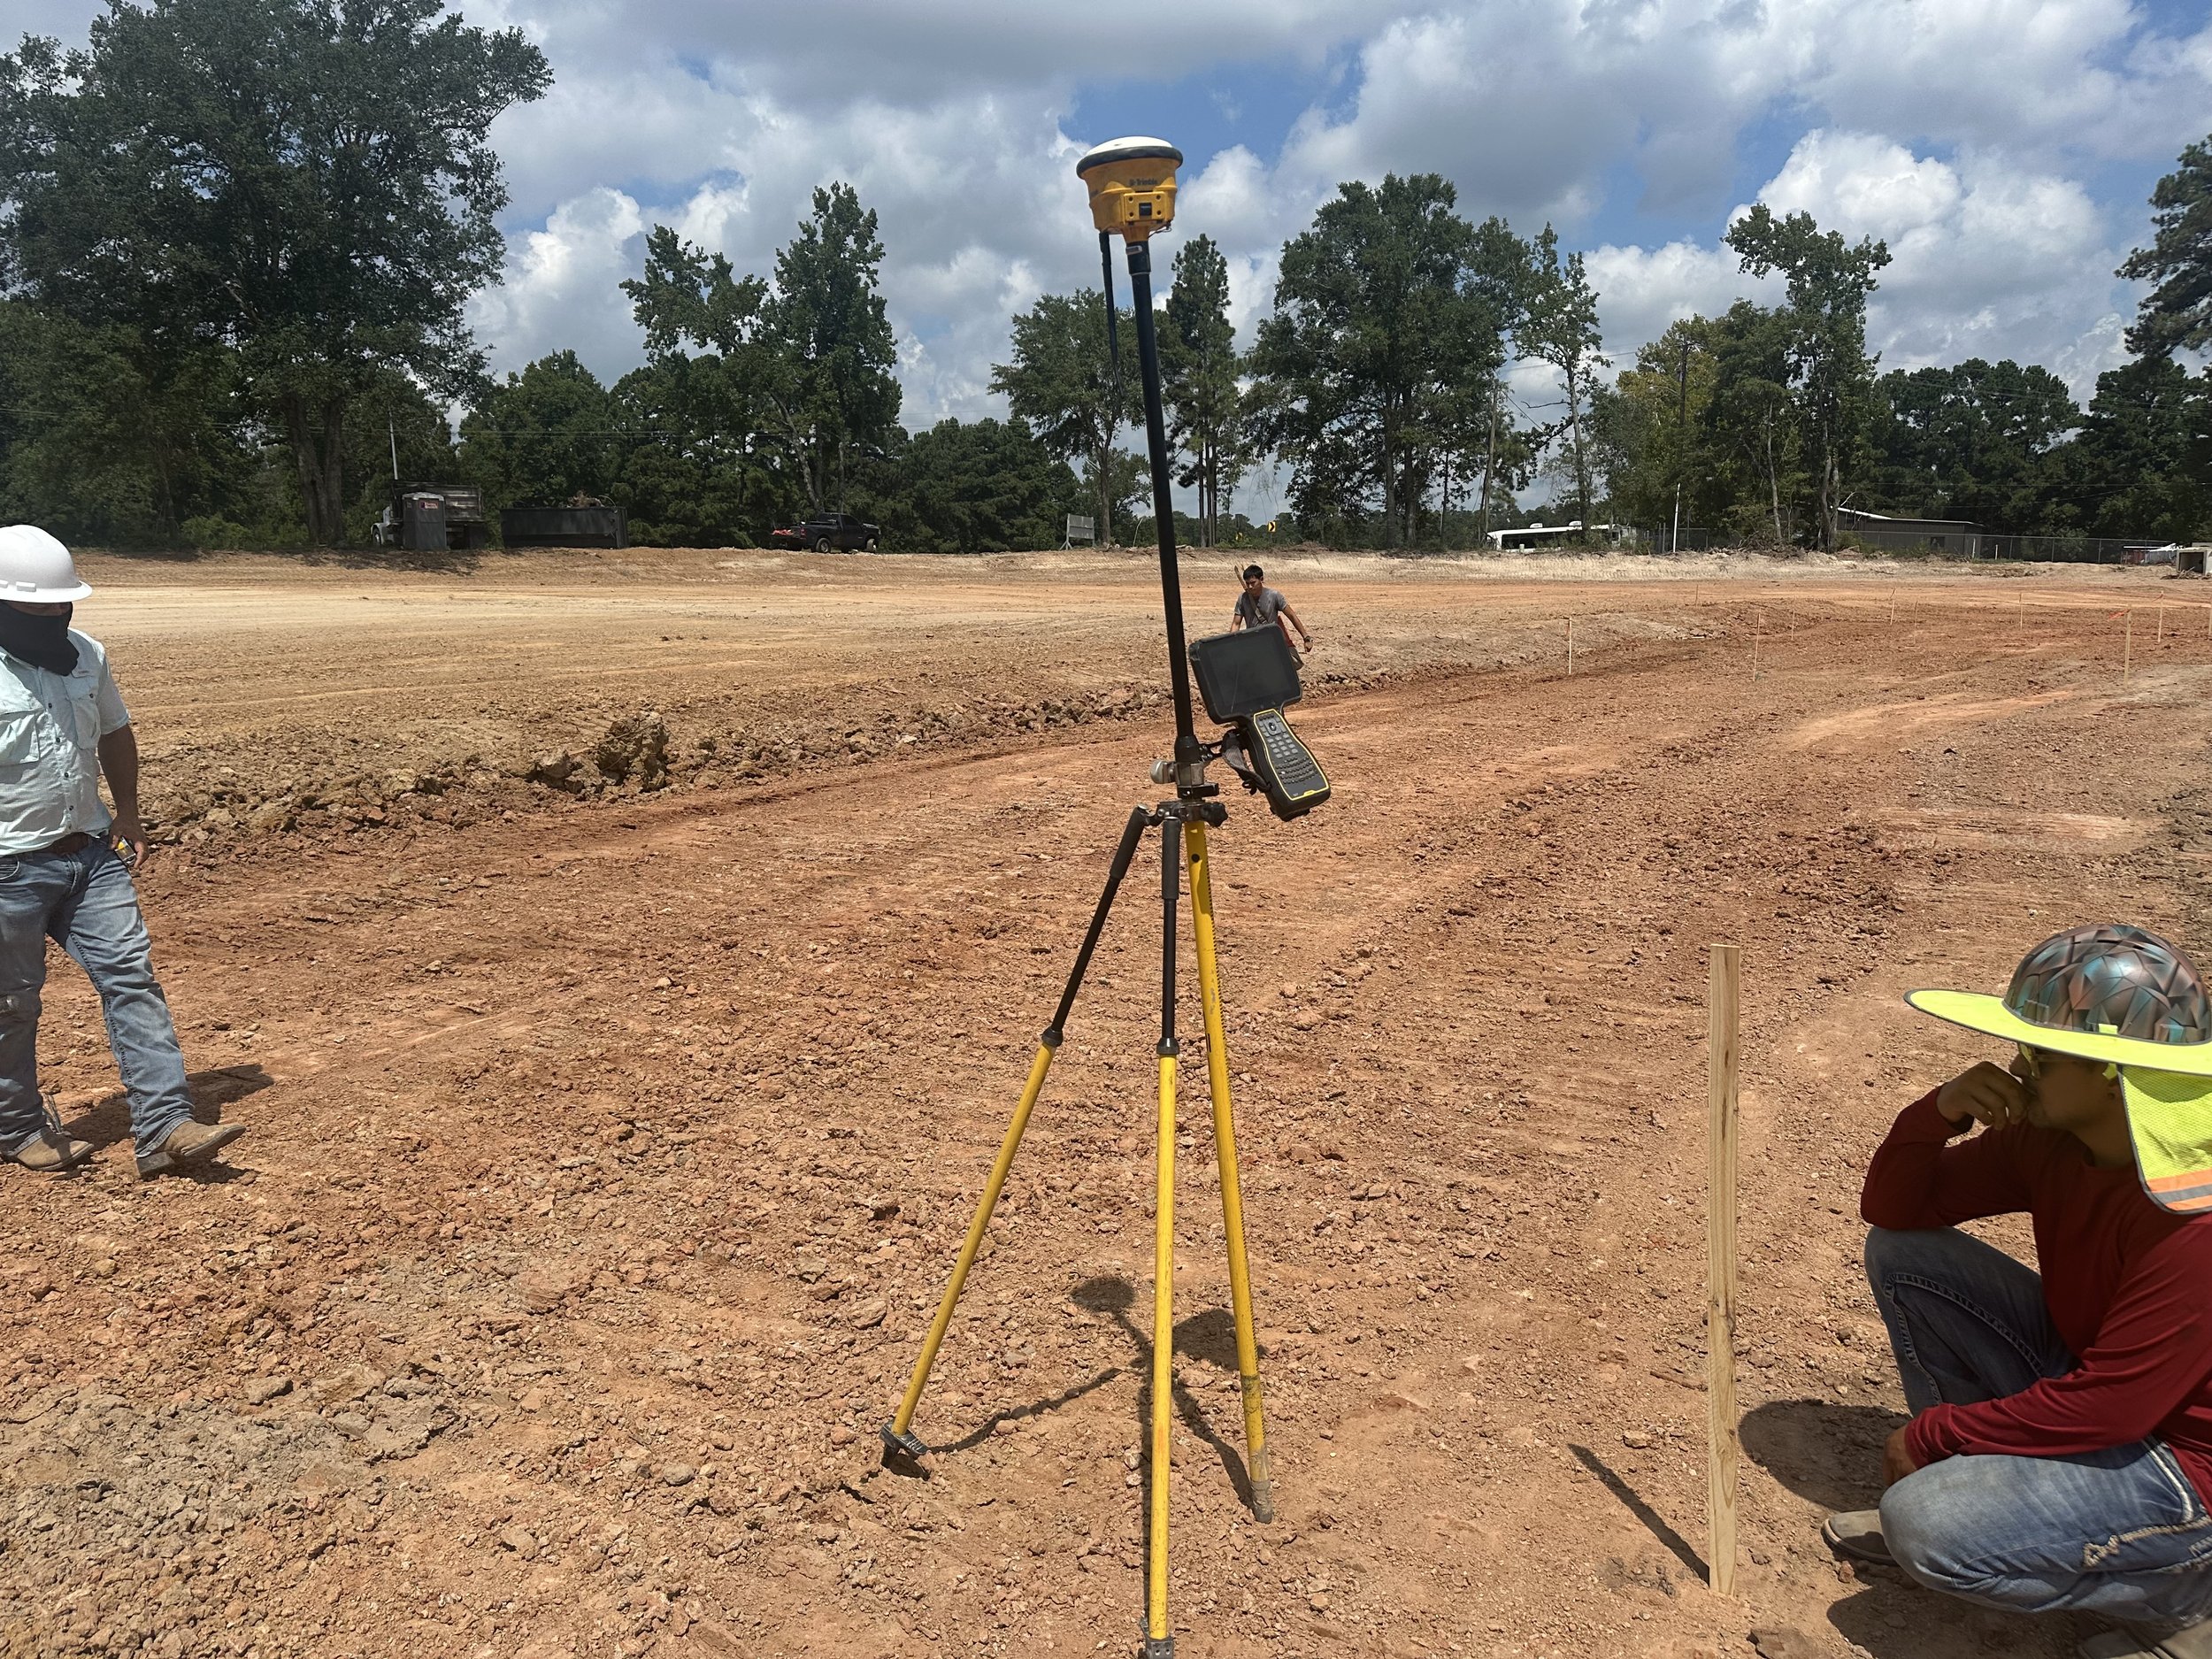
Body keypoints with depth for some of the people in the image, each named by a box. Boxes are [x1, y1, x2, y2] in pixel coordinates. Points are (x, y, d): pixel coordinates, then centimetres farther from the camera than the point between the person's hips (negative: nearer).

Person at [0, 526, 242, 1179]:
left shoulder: (85, 655, 5)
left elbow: (114, 733, 19)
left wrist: (127, 811, 12)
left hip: (90, 853, 5)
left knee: (131, 976, -2)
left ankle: (165, 1128, -2)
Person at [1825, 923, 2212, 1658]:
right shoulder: (2049, 1133, -7)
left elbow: (2107, 1408, -28)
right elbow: (1891, 1210, 0)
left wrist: (1932, 1434, -17)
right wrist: (1941, 1111, -20)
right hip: (2084, 1374, 8)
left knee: (1927, 1529, -25)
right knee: (1899, 1255, -4)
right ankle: (1961, 1484, 7)